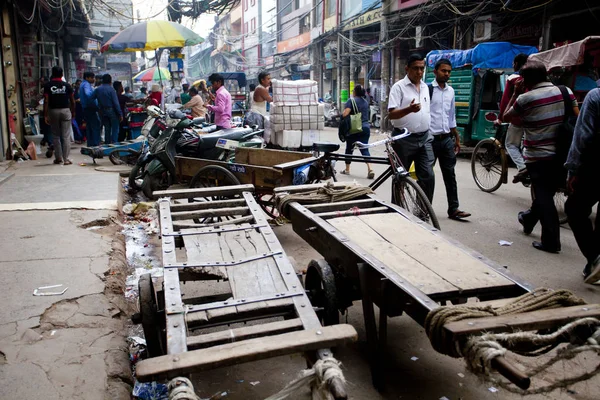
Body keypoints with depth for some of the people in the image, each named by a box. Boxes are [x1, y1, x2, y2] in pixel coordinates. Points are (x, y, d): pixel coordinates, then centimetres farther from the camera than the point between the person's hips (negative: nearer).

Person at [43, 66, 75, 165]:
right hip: (65, 110, -1)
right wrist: (73, 112, 14)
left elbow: (46, 101, -6)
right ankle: (66, 159, -4)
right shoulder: (67, 85, 0)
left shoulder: (48, 86, -1)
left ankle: (58, 158, 15)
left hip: (53, 111, 1)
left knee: (56, 136, 12)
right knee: (66, 136, 0)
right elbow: (72, 101, 2)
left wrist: (45, 115, -4)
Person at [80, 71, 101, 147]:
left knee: (89, 127, 11)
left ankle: (90, 145, 13)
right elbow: (88, 94, -31)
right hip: (90, 108, -10)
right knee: (95, 126, -10)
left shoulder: (83, 84, 20)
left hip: (86, 109, 10)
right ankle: (96, 144, -13)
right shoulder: (86, 84, -11)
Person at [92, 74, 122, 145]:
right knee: (115, 129, 0)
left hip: (102, 111, 5)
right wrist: (120, 114, -11)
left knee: (107, 129, 14)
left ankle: (107, 143, 17)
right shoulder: (111, 89, -10)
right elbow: (116, 103, -13)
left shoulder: (97, 89, 5)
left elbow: (91, 98, 2)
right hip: (112, 111, -5)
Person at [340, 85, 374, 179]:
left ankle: (347, 169, 22)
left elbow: (345, 114, -18)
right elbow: (365, 114, 17)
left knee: (349, 148, 11)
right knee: (364, 149, 1)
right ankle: (370, 169, -17)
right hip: (366, 127, 5)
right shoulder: (365, 102, 13)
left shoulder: (351, 101, -8)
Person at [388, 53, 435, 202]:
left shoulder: (425, 87, 13)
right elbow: (391, 115, -16)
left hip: (424, 139, 5)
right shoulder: (399, 87, -7)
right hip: (404, 139, -5)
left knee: (428, 176, -3)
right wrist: (409, 109, -32)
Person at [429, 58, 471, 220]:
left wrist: (457, 138, 17)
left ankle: (453, 209, 11)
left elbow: (452, 116, 18)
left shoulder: (450, 91, 11)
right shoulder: (427, 89, -9)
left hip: (447, 139, 6)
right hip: (430, 138, -6)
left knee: (450, 174, 7)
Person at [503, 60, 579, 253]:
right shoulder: (565, 91, 2)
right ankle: (529, 219, 45)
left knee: (543, 197, 3)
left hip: (537, 156, -5)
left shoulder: (525, 98, -10)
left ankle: (551, 241, 1)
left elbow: (506, 117, 5)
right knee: (547, 193, 22)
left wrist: (515, 93, 7)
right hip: (561, 154, 5)